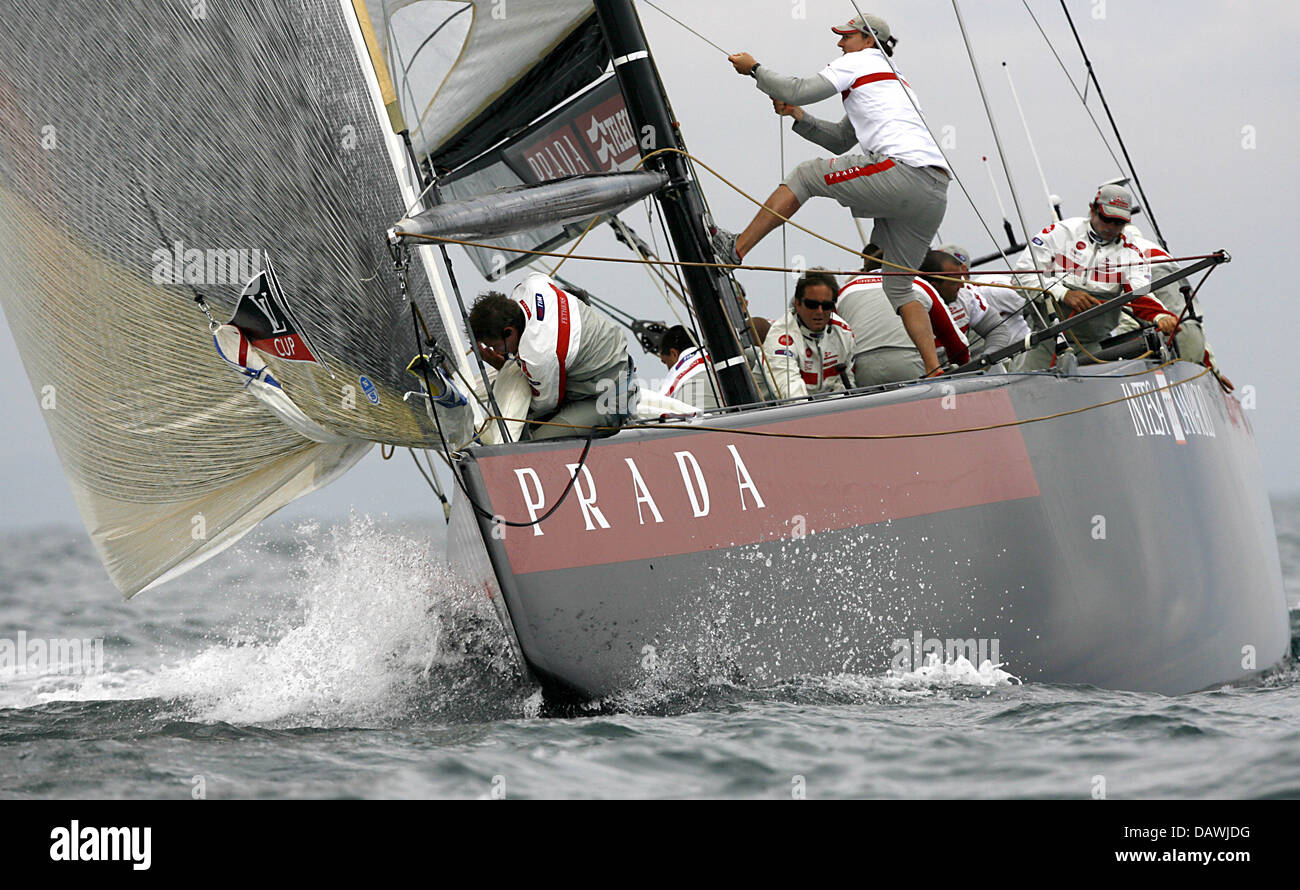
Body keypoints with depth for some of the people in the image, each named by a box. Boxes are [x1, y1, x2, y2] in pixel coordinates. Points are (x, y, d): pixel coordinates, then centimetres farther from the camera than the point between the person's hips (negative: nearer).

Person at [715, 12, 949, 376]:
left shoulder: (861, 61, 9)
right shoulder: (894, 80, 36)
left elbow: (798, 90, 0)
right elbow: (841, 141, 39)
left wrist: (754, 69, 15)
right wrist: (799, 117, 28)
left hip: (904, 174, -9)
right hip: (935, 194, 9)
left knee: (806, 175, 5)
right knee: (897, 287, 13)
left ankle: (736, 249, 8)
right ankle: (936, 372, 1)